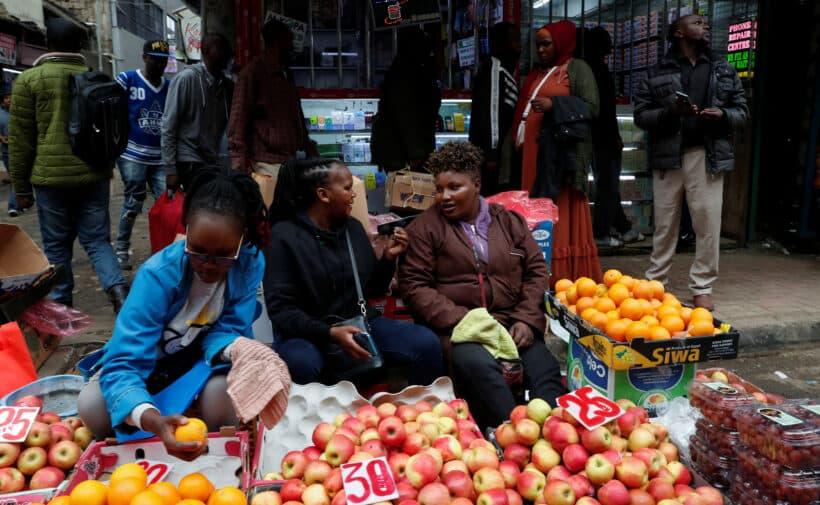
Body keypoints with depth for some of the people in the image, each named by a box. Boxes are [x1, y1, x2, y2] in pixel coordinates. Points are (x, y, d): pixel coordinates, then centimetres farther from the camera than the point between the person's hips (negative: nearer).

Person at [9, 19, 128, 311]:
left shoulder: (29, 79, -1)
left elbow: (20, 138, -1)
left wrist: (21, 186, 6)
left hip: (51, 176, -2)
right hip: (94, 174, 3)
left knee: (57, 244, 10)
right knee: (97, 239, 8)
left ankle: (62, 304, 18)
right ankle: (117, 288, -11)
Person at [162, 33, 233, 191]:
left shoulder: (227, 84, 9)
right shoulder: (186, 78, -7)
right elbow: (168, 126, -8)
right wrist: (170, 169, -12)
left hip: (215, 162, 5)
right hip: (189, 162, -5)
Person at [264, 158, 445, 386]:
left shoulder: (353, 227, 7)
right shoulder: (284, 236, -9)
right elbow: (280, 308, -13)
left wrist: (389, 257, -3)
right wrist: (330, 333, -26)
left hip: (360, 323, 5)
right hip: (309, 332, -5)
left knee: (427, 343, -16)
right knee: (300, 363, -40)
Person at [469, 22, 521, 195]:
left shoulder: (506, 70, 18)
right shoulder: (494, 69, -11)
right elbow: (490, 112, -17)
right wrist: (491, 153, -20)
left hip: (503, 151, 10)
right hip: (493, 151, -10)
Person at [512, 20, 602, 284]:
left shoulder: (577, 68, 3)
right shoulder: (536, 74, 22)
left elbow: (592, 107, -7)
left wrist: (554, 105, -16)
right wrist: (519, 141, 11)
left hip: (563, 150, -6)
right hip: (534, 150, 6)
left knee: (563, 215, -7)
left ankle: (568, 279, -4)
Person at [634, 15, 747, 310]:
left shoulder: (724, 70, 15)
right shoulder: (657, 73, 7)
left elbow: (741, 110, 16)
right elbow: (640, 115, 3)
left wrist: (723, 115, -7)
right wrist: (670, 112, -15)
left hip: (708, 155, 2)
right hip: (668, 155, -1)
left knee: (708, 223, -2)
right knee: (665, 223, 4)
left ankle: (702, 287, 8)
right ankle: (656, 282, 16)